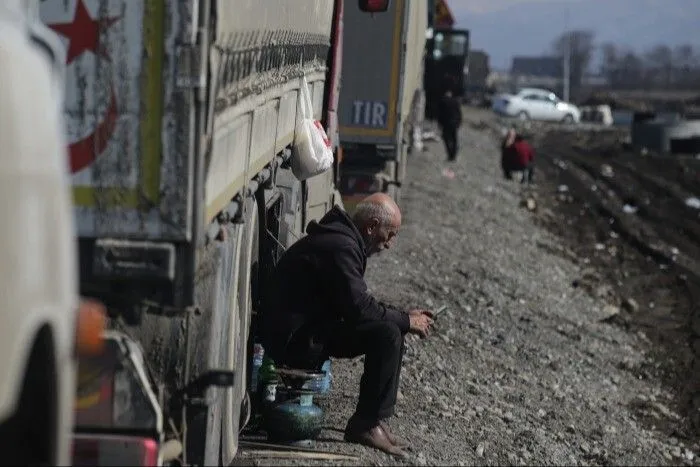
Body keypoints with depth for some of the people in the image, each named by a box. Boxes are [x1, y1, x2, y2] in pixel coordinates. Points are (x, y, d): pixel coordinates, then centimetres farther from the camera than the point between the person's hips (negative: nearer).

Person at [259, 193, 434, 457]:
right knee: (387, 333, -21)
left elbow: (356, 304, 20)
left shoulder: (342, 240, 14)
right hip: (294, 339, -11)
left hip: (306, 330, 11)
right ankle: (366, 425, -11)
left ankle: (376, 417, 7)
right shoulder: (339, 247, -20)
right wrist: (406, 321, -10)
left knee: (390, 326, 10)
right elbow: (359, 309, -23)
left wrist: (405, 316, 11)